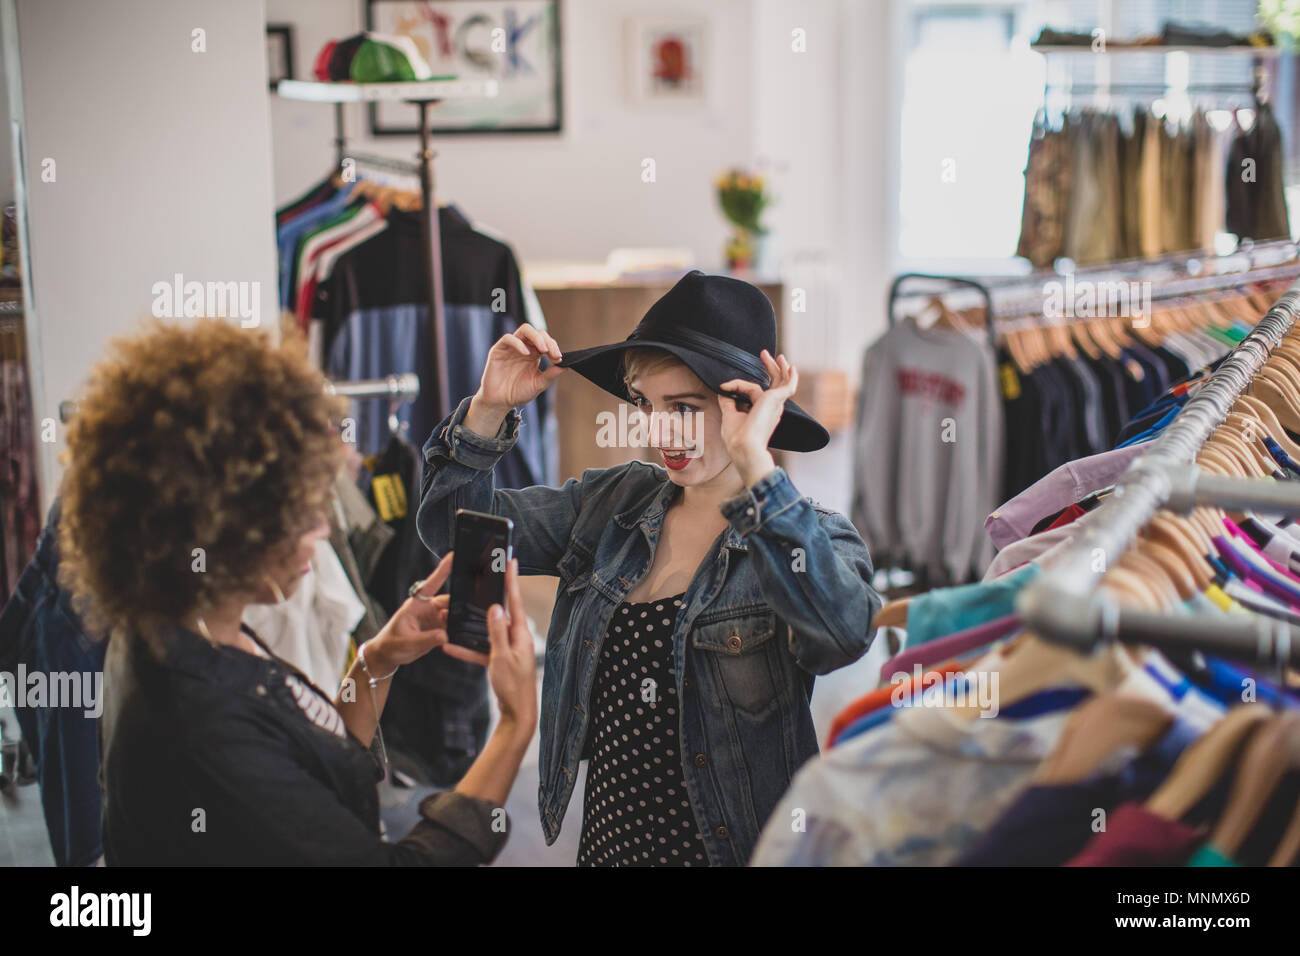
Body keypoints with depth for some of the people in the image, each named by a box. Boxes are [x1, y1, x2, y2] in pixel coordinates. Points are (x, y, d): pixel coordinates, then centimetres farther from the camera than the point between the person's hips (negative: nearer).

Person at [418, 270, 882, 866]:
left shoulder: (810, 536, -12)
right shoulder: (612, 504, 2)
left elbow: (845, 631, -35)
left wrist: (756, 467, -38)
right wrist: (489, 410, -8)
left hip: (737, 850, -4)